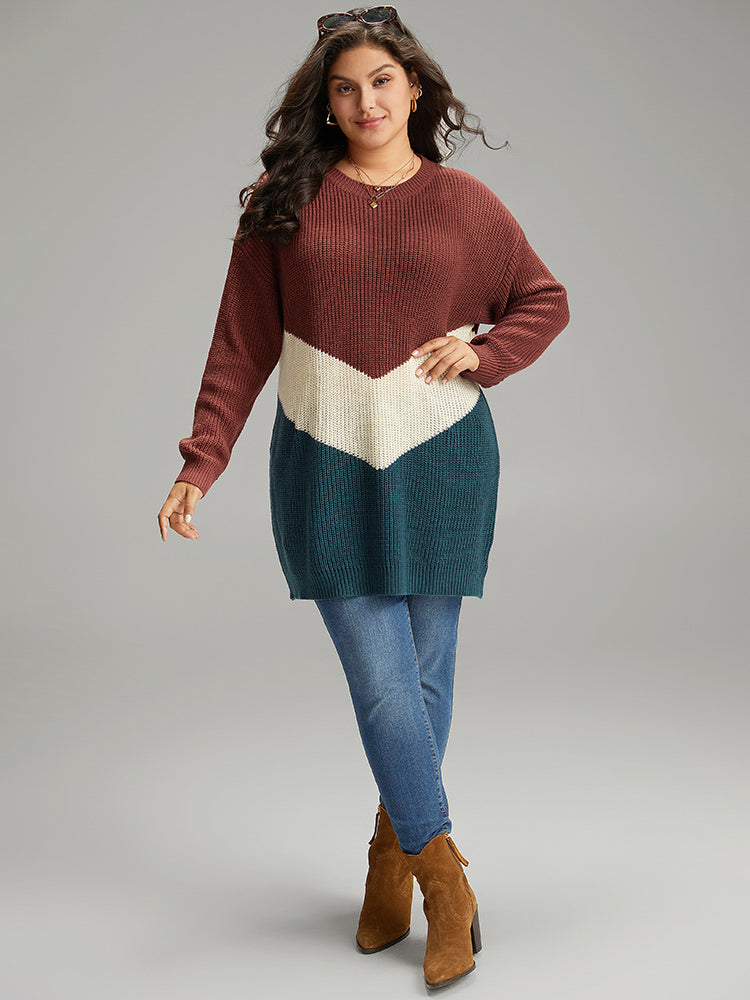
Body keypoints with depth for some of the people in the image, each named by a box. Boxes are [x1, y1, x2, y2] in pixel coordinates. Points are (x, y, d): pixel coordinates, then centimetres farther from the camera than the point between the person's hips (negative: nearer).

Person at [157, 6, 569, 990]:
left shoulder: (464, 203, 4)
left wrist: (483, 353, -3)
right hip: (327, 464, -1)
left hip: (441, 459, 1)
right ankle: (445, 882, 9)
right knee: (381, 681, -5)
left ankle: (392, 853, 27)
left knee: (426, 675, 6)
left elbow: (546, 300, 16)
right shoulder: (285, 204, 2)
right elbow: (241, 345, 2)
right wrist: (201, 464, -5)